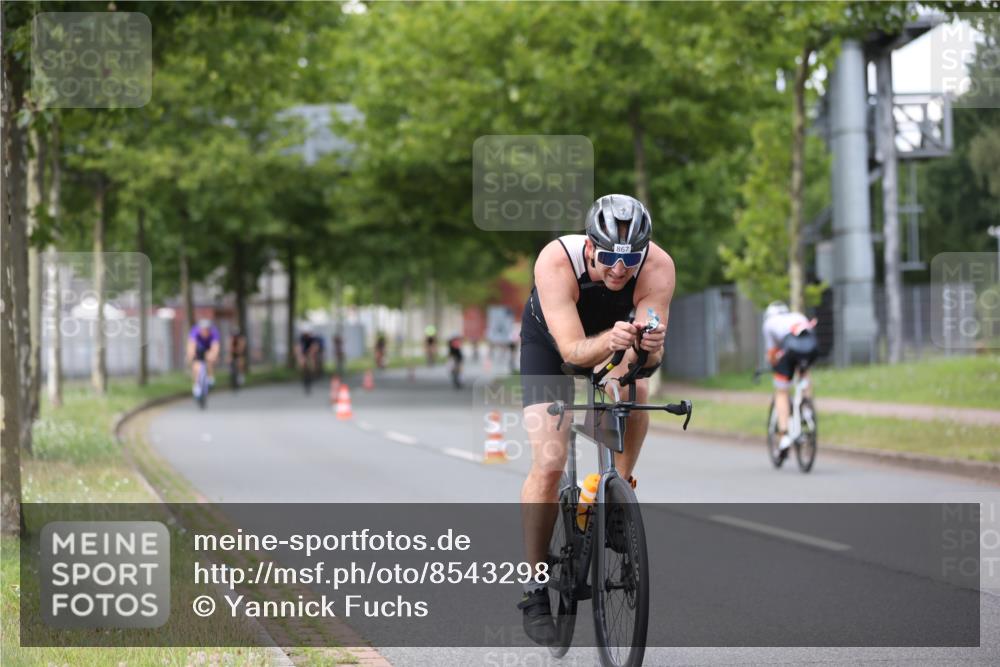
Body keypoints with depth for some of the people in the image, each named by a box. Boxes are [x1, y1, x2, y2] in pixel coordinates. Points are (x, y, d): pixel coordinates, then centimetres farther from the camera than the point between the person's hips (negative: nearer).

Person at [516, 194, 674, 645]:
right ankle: (534, 591, -4)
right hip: (550, 341, -2)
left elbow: (650, 355, -35)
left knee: (635, 389, -31)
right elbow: (573, 351, -42)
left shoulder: (658, 267, -33)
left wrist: (648, 348, -58)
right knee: (549, 464, -15)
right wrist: (609, 341, -62)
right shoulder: (557, 261, -38)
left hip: (613, 335, 3)